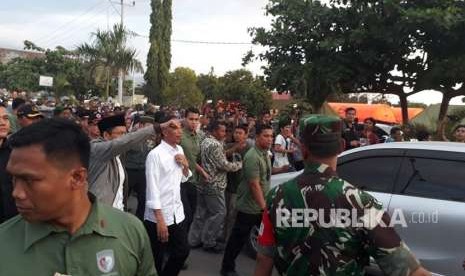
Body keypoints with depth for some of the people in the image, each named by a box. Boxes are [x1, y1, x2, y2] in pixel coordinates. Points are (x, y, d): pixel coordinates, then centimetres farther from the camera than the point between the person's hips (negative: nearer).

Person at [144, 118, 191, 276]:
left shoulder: (180, 150, 6)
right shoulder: (155, 154, -16)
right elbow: (152, 189, -17)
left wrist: (186, 165, -4)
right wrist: (160, 220, -18)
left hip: (177, 213, 7)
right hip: (158, 216, -7)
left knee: (182, 251, 15)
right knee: (156, 259, 8)